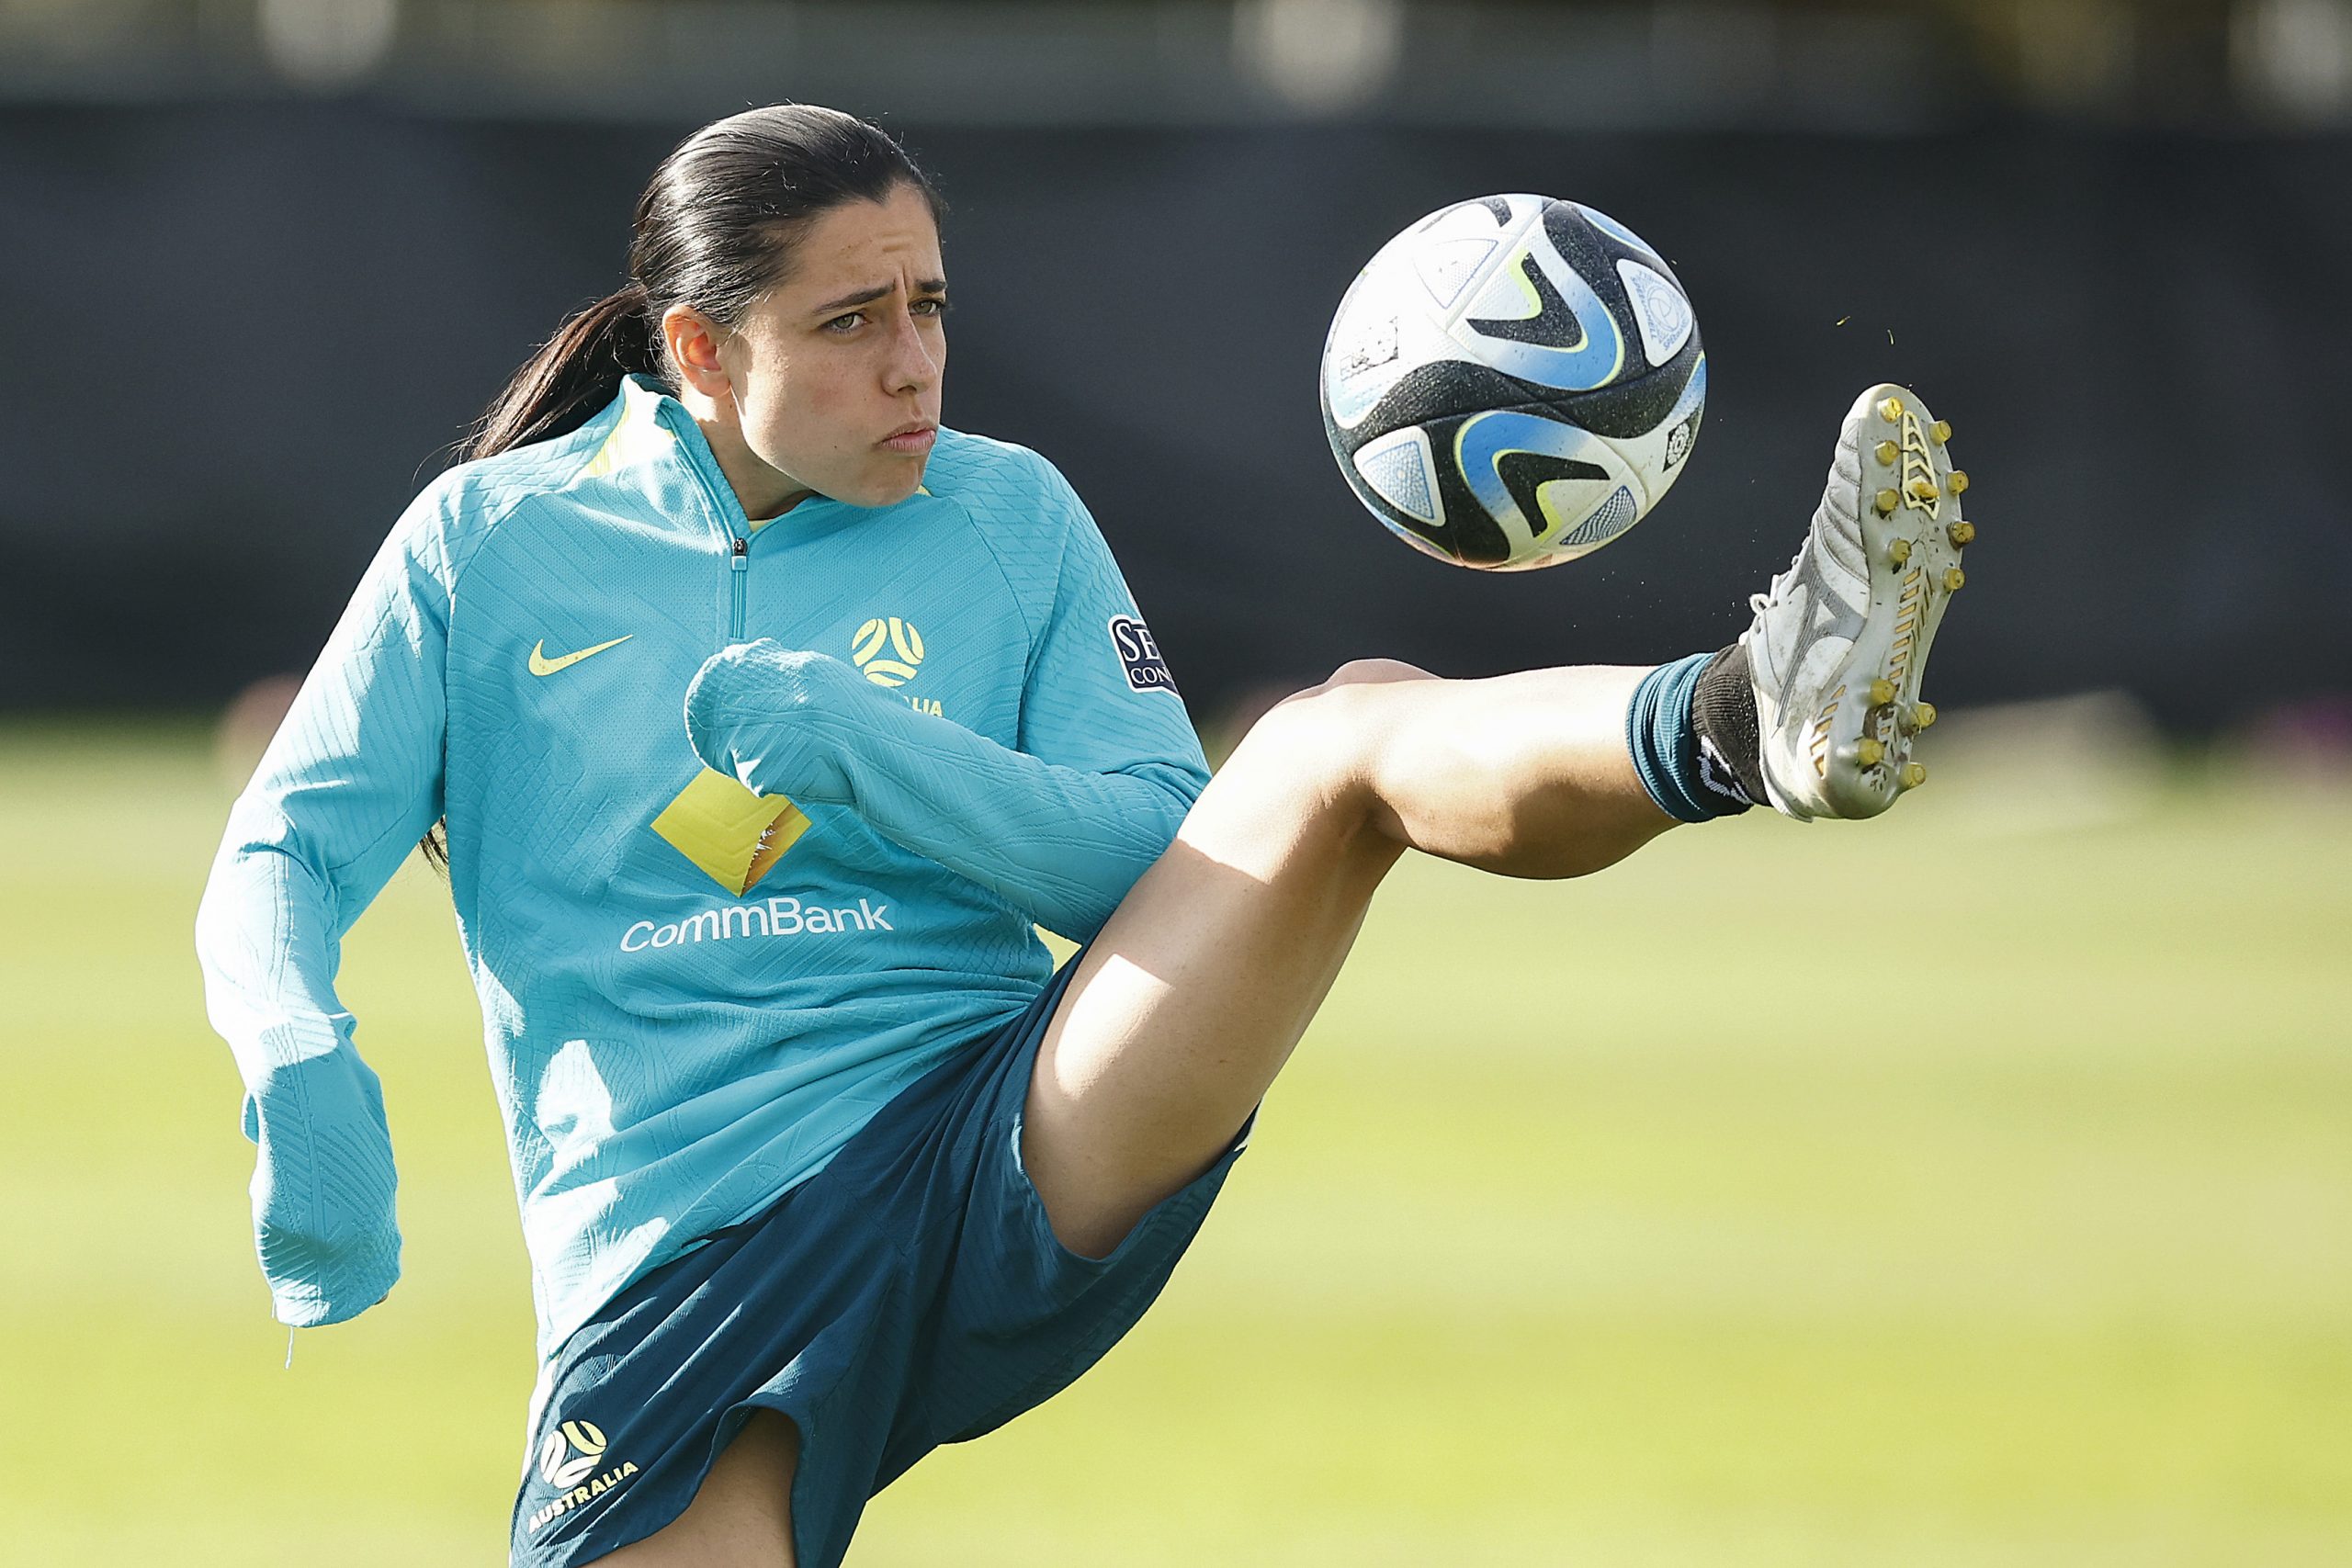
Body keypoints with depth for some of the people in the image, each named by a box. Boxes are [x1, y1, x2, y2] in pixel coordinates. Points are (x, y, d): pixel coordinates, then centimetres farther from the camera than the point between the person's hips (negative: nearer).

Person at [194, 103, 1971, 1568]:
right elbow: (279, 866, 7)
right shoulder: (487, 543, 6)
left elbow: (1160, 868, 2)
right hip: (678, 1282, 0)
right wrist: (305, 1071, -16)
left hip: (1022, 1162, 1)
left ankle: (1743, 723, -48)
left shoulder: (1006, 520, 9)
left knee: (1348, 731, -23)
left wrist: (884, 761, -15)